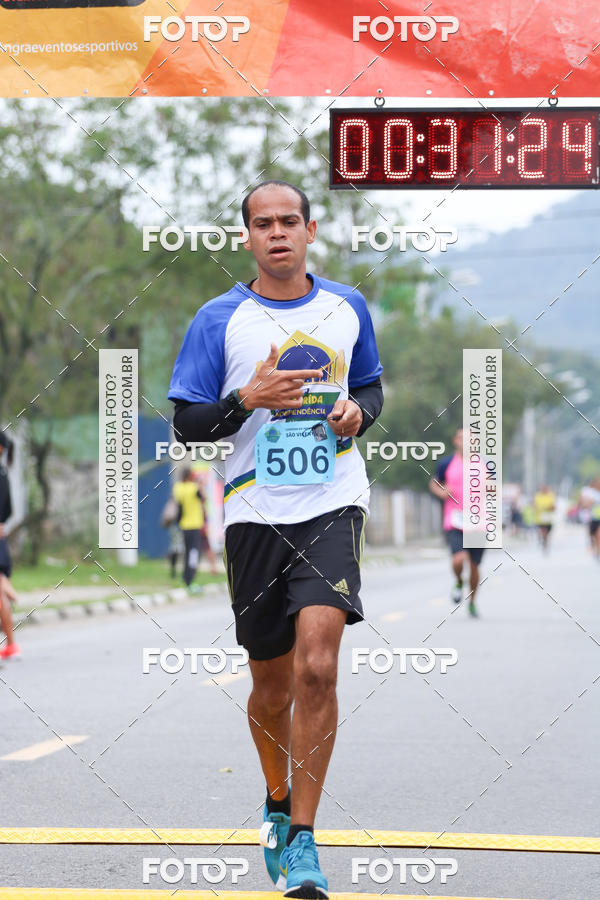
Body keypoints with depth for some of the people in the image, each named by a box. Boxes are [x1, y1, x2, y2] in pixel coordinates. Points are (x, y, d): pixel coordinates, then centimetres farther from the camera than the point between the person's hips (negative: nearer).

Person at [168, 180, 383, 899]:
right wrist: (248, 399, -18)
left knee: (317, 667, -18)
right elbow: (186, 424, 0)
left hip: (332, 508, 0)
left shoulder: (347, 308, 8)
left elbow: (372, 384, 22)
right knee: (272, 684, 9)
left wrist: (358, 411, 0)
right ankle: (277, 801, 37)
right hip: (255, 514, 0)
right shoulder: (218, 320, 0)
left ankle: (302, 838, -11)